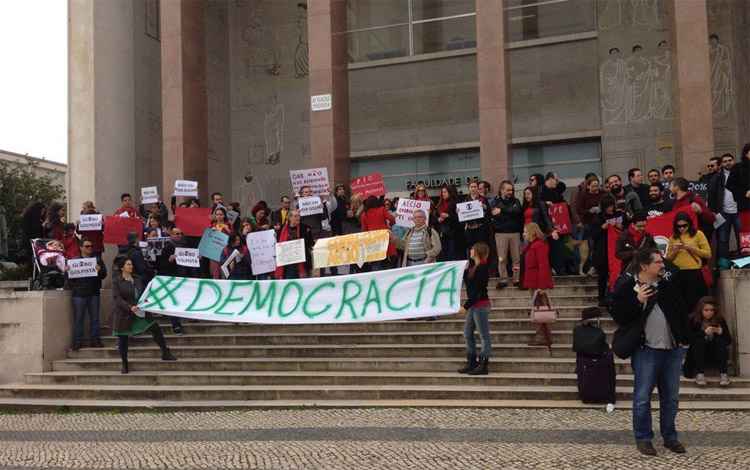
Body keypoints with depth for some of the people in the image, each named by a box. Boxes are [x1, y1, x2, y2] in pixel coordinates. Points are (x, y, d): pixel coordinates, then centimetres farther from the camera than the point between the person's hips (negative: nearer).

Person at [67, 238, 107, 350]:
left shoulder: (97, 259, 11)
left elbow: (104, 275, 4)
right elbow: (69, 277, 5)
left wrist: (100, 270, -16)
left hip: (94, 293, 2)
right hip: (79, 294, -2)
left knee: (94, 318, 6)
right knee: (78, 319, 1)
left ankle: (94, 340, 14)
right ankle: (77, 342, 6)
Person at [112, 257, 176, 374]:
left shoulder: (137, 279, 6)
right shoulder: (116, 281, -10)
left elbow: (143, 293, 13)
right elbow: (117, 299, -19)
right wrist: (130, 307, -31)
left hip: (140, 312, 4)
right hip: (124, 315, -4)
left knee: (156, 329, -1)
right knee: (123, 340, 7)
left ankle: (165, 353, 11)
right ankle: (125, 365, 23)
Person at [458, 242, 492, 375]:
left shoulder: (482, 268, -17)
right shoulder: (474, 267, 13)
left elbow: (477, 290, -20)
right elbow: (467, 281, 15)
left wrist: (466, 306, -19)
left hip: (481, 304, -10)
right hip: (474, 305, 10)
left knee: (484, 335, -2)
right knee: (467, 333, 15)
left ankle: (483, 365, 3)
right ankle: (472, 362, 22)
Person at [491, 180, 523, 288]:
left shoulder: (515, 201, 11)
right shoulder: (496, 202, 7)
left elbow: (517, 211, -10)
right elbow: (495, 216, -6)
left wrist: (502, 210, -14)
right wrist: (511, 213, -9)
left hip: (515, 232, 2)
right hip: (501, 233, -2)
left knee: (516, 257, 1)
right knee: (502, 258, -2)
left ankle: (517, 279, 9)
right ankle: (503, 280, 5)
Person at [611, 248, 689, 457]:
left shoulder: (668, 284, 5)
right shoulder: (626, 287, -8)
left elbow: (682, 312, 13)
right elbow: (617, 315, -12)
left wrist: (684, 339, 9)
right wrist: (637, 301, -23)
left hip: (673, 350, 5)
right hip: (646, 351, -4)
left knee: (671, 397, 12)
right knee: (642, 397, 1)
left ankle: (670, 437, 25)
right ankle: (643, 438, 13)